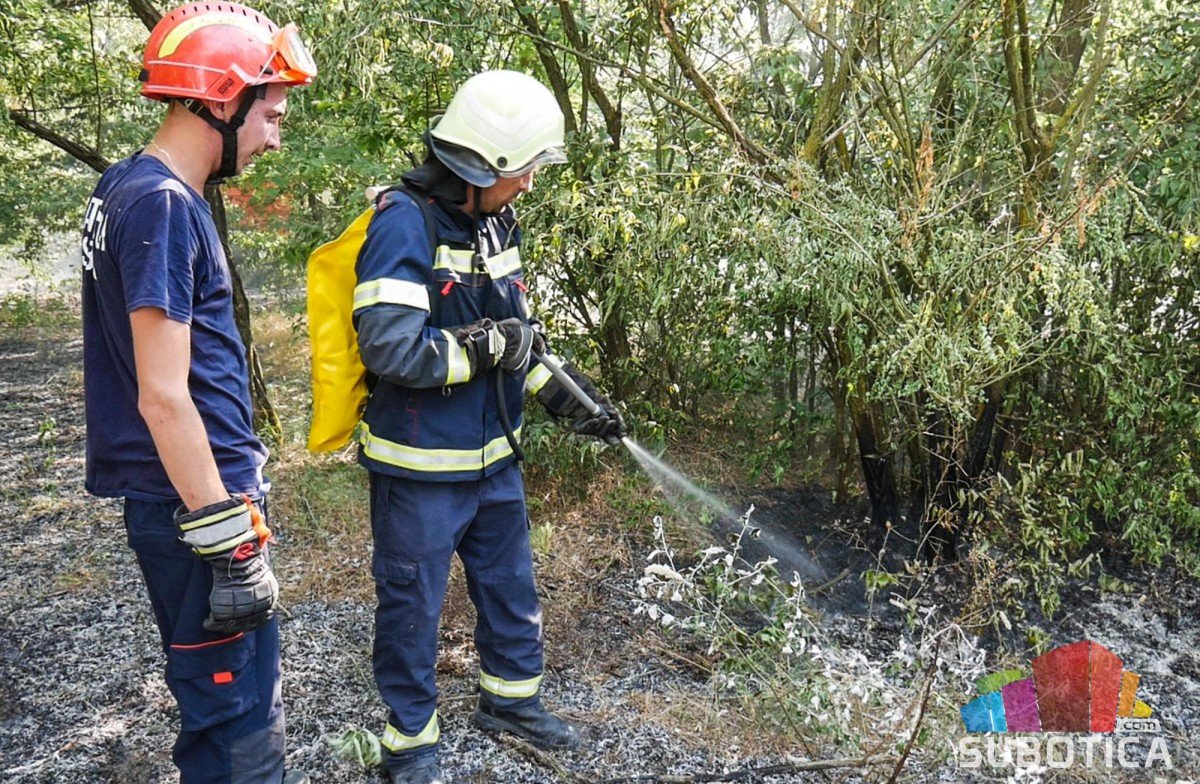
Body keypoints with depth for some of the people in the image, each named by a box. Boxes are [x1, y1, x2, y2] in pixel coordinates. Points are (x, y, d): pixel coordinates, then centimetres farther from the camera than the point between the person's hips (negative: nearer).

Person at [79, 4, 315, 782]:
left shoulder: (131, 187, 10)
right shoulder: (164, 206, -20)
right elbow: (163, 397, -23)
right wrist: (231, 543, -20)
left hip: (189, 489, 10)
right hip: (194, 502, -10)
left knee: (245, 671, 23)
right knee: (231, 697, 4)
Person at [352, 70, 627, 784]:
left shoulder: (496, 221, 4)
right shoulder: (405, 223, -21)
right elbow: (392, 349, -31)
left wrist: (563, 394, 1)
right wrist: (492, 344, -20)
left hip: (494, 457, 8)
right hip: (423, 468, -8)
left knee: (512, 587, 22)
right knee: (413, 606, 11)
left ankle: (512, 697, 45)